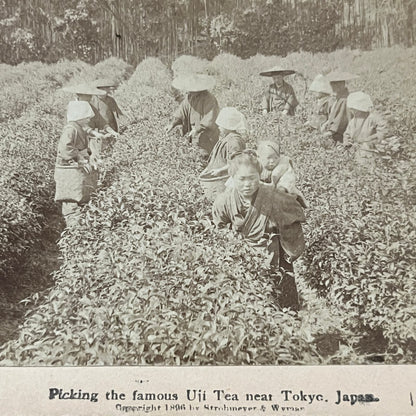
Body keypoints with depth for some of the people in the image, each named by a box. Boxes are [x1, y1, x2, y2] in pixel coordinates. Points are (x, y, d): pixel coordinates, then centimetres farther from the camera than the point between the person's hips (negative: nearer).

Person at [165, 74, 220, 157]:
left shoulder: (209, 99, -26)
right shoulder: (190, 96, -3)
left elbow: (209, 120, -28)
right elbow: (182, 110, 2)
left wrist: (197, 129, -28)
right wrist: (173, 124, -10)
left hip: (207, 134, -7)